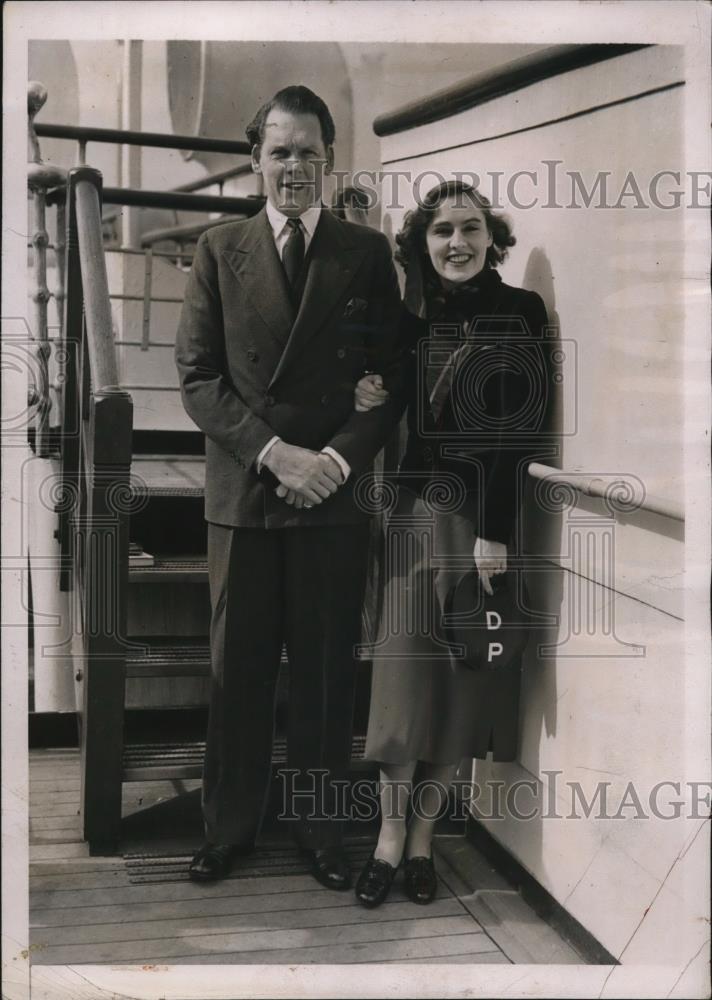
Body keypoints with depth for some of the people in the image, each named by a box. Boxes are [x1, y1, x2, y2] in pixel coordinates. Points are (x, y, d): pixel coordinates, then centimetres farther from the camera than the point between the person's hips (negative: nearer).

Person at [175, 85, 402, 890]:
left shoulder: (367, 253, 6)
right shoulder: (218, 250, 7)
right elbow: (196, 375, 0)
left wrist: (338, 458, -12)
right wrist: (275, 451, -12)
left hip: (335, 491, 0)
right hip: (241, 490, 0)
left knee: (326, 669, 7)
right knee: (236, 669, 7)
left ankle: (319, 826, 21)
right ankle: (229, 827, 22)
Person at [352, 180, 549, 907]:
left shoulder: (521, 311, -4)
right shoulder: (412, 318, 7)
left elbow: (518, 429, -11)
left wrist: (496, 532, -17)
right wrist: (370, 401, -6)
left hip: (494, 518, -2)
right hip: (421, 512, 3)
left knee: (465, 675, 3)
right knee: (406, 673, 0)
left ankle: (423, 837, 17)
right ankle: (390, 837, 11)